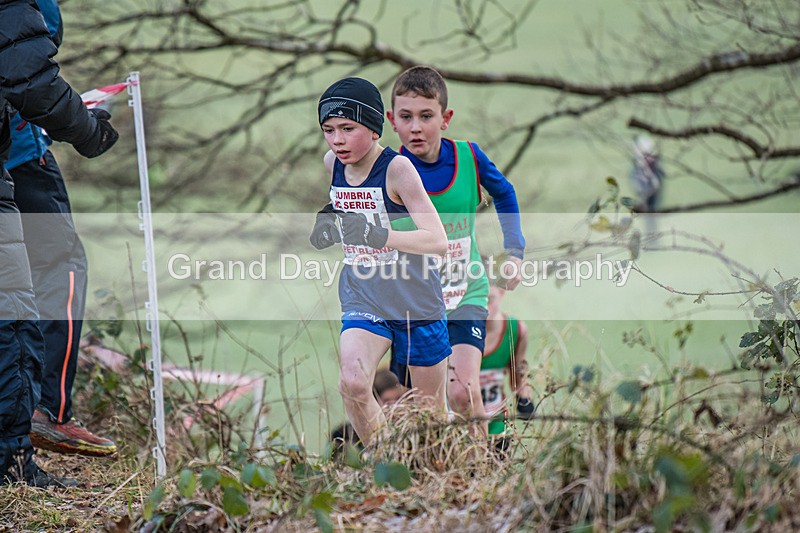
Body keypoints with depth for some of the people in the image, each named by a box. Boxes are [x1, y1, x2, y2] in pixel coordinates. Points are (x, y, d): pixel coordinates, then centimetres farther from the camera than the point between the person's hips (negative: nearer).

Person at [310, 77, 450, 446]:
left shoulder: (397, 169, -19)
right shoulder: (332, 164, -1)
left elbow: (438, 240, -27)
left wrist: (380, 236, -41)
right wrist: (327, 226, 1)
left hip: (417, 304, -4)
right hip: (363, 301, 4)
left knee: (432, 411, 9)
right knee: (352, 384, -23)